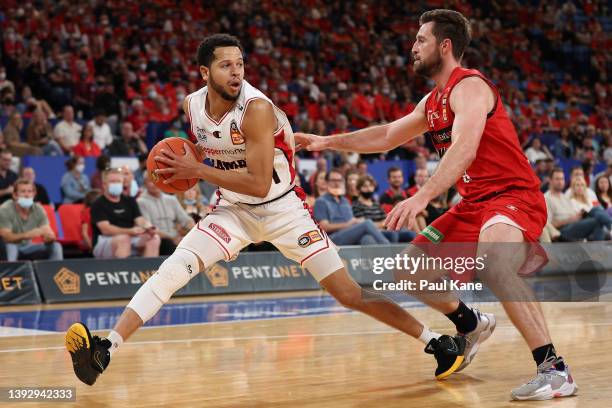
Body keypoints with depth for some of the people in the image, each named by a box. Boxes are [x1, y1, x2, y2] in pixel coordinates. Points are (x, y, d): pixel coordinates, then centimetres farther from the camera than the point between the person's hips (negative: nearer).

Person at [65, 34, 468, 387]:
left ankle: (438, 341, 8)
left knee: (350, 293, -5)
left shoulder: (256, 108, -25)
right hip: (233, 210, 4)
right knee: (172, 269, -16)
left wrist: (197, 171, -28)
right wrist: (186, 168, -5)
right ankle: (105, 351, -18)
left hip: (281, 209, -4)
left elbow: (259, 183, -29)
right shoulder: (193, 104, -7)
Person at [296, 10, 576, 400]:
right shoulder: (433, 102, 14)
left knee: (492, 264, -38)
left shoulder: (469, 86, -15)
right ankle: (470, 325, 36)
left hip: (514, 196, -10)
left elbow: (464, 149, -31)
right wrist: (328, 141, 23)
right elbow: (386, 137, 27)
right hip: (474, 203, 10)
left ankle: (555, 369, -36)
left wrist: (421, 197, -42)